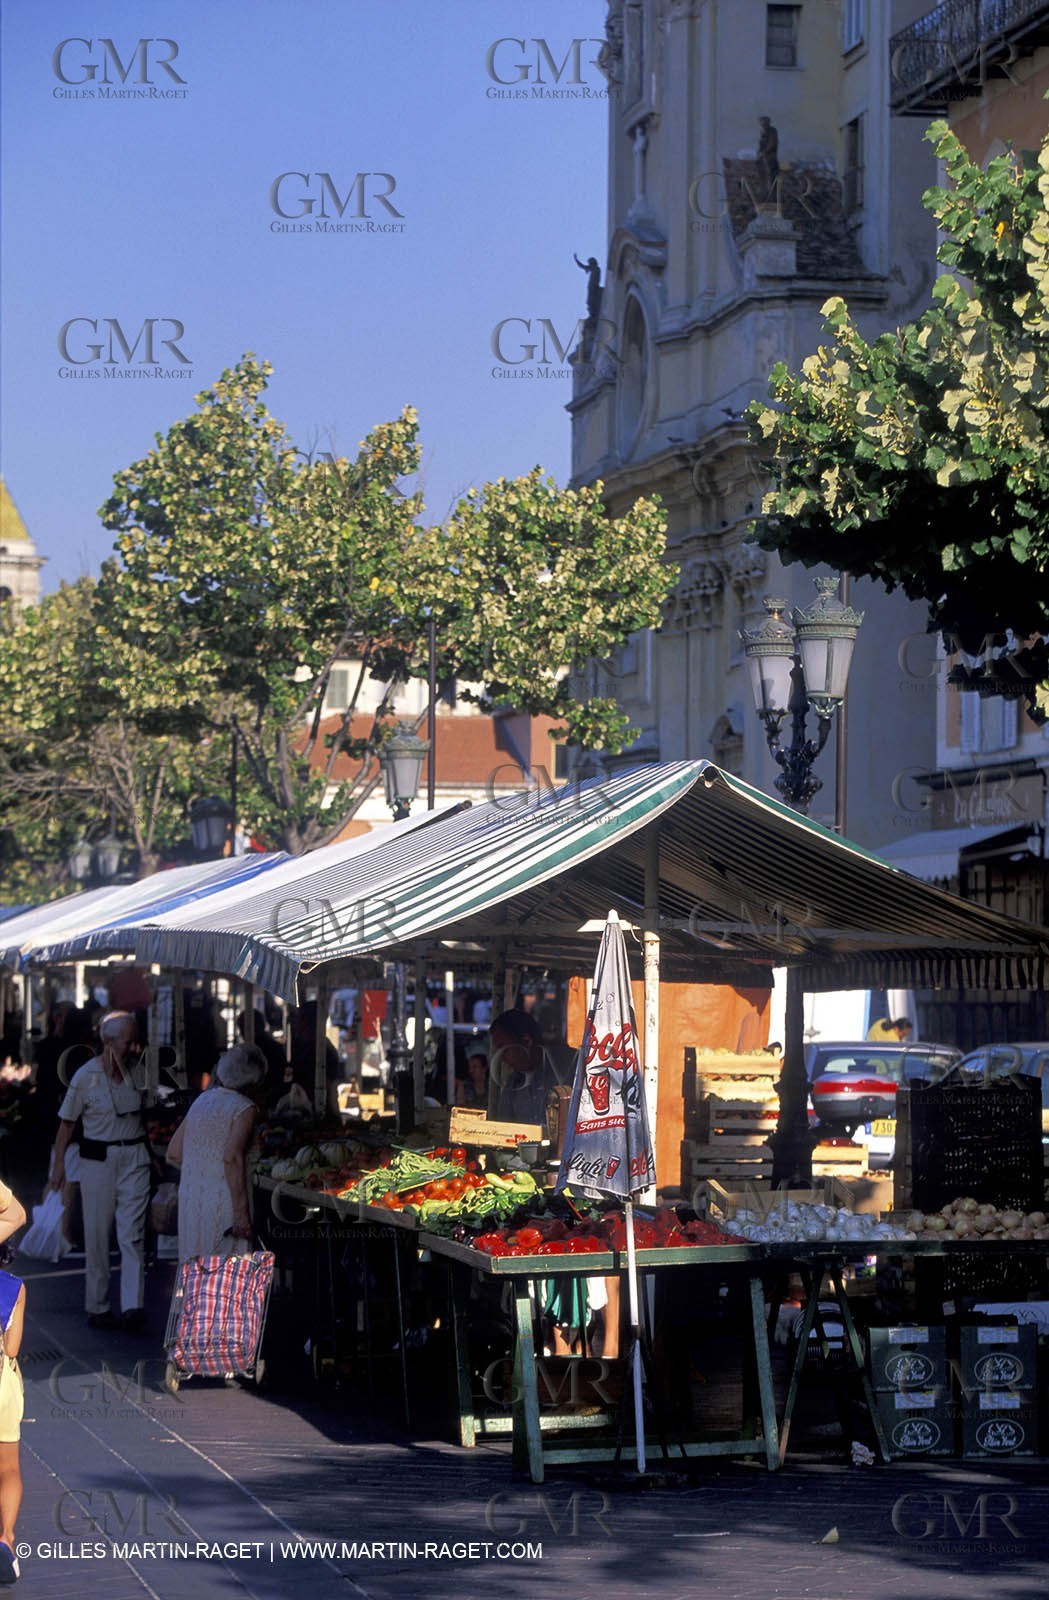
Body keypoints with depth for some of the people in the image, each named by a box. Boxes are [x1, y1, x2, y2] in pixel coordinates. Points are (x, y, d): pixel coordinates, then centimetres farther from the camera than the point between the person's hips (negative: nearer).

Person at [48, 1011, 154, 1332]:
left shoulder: (138, 1070, 3)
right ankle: (97, 1307, 14)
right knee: (97, 1236, 4)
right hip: (98, 1159, -2)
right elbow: (67, 1122, 0)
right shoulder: (86, 1076, -7)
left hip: (134, 1159, 2)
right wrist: (58, 1164, -2)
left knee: (132, 1234, -8)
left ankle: (132, 1307, -14)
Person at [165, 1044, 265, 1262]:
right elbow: (231, 1158, -22)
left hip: (189, 1196, 7)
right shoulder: (245, 1108, -8)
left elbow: (173, 1154, 13)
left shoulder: (201, 1101, 13)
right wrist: (241, 1212, -22)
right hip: (222, 1201, -7)